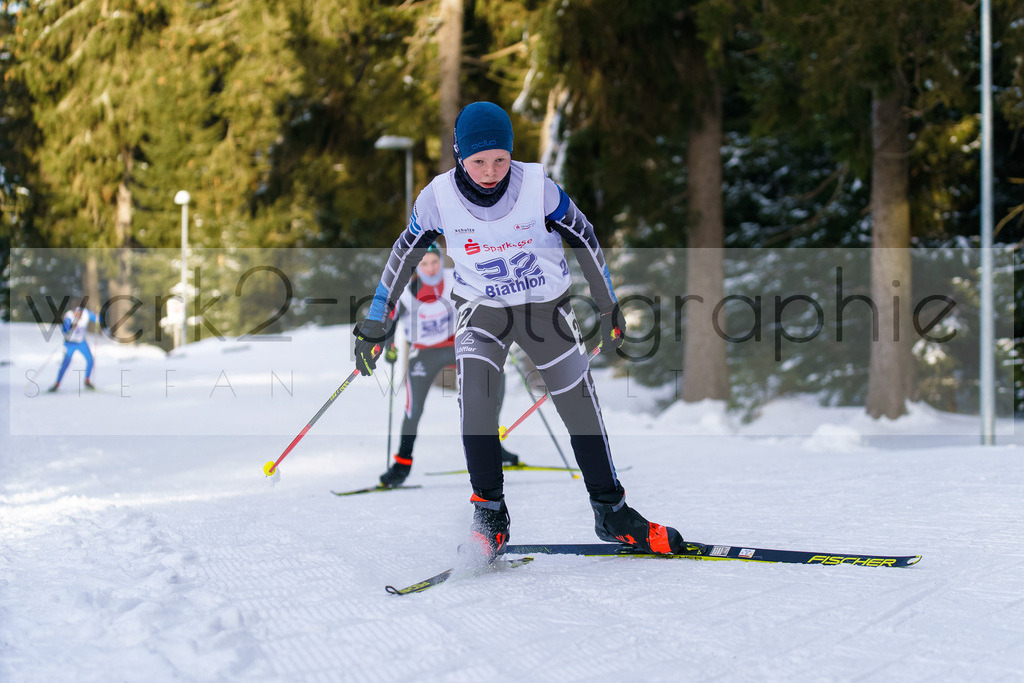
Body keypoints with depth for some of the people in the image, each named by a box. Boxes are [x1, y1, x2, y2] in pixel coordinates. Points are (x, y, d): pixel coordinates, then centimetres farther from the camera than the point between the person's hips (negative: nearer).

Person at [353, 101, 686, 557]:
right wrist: (375, 322, 2)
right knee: (475, 394, -25)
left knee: (581, 406, -2)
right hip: (482, 310, 0)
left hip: (547, 308, 0)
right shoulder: (439, 198, -17)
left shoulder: (537, 187, -19)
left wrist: (608, 307, 3)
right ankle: (489, 514, -15)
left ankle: (610, 511, 16)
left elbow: (584, 241, -4)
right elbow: (404, 254, -1)